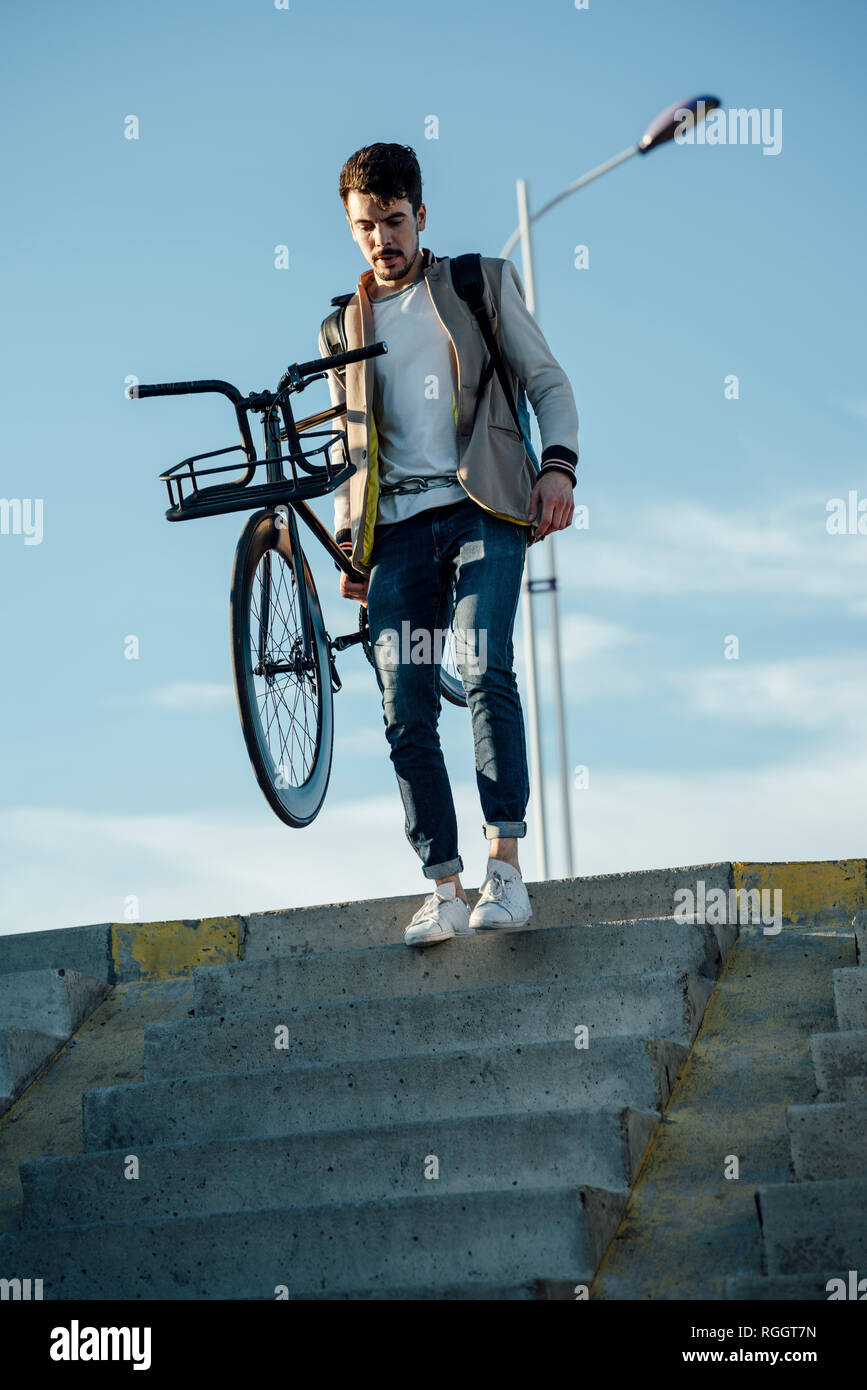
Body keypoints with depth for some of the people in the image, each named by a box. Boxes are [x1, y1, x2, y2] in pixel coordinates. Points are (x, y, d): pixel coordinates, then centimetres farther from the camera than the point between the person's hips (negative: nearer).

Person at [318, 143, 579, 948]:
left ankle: (506, 865, -21)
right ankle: (444, 893, 0)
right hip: (396, 527, 3)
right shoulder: (341, 328, 21)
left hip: (482, 507, -3)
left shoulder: (482, 284, 13)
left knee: (485, 671, -23)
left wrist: (558, 464, -8)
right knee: (405, 714, -5)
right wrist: (347, 539, 11)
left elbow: (546, 381, 9)